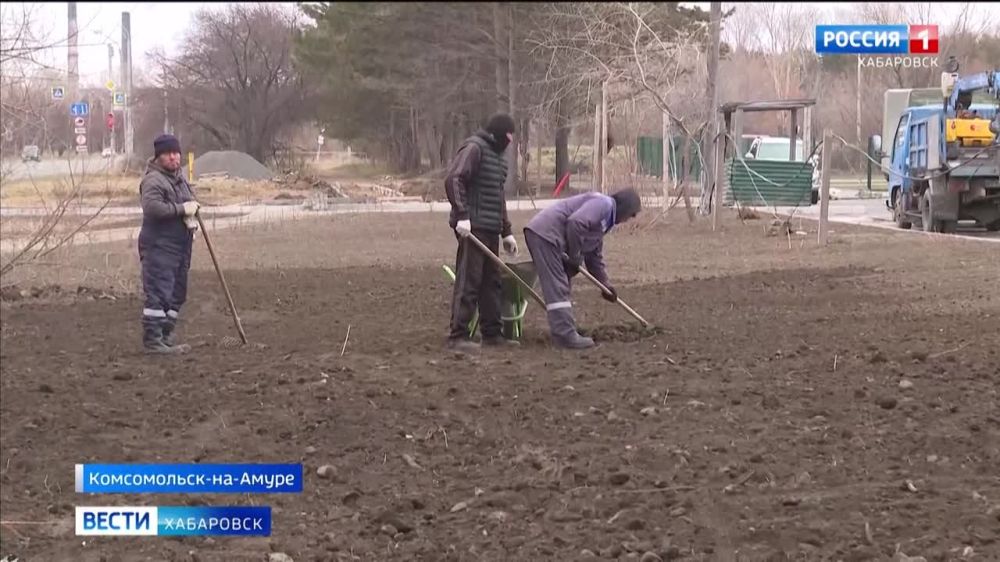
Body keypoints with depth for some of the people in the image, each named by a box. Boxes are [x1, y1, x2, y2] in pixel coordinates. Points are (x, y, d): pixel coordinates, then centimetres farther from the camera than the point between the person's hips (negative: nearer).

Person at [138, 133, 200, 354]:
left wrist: (192, 217, 10)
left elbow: (189, 200, 33)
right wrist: (182, 209, -21)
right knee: (158, 293, -11)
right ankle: (152, 340, -10)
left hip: (180, 244, 10)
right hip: (159, 246, -10)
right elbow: (152, 207, -28)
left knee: (176, 294, 14)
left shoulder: (179, 177, 17)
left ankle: (167, 337, 23)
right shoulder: (153, 180, -13)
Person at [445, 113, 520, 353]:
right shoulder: (474, 148, -8)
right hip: (472, 226, -9)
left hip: (490, 229, 9)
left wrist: (507, 232, 24)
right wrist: (462, 215, -26)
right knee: (468, 282, -10)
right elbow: (453, 180, -20)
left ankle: (492, 333, 17)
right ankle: (457, 336, -9)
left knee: (491, 281, 11)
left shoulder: (496, 155, 22)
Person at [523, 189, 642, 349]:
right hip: (544, 233, -11)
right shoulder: (603, 204, -9)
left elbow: (595, 253, 33)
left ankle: (563, 332, 22)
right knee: (557, 288, -12)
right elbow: (576, 222, -24)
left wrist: (604, 282, 32)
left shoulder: (605, 220, 24)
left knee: (560, 287, 16)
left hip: (543, 234, 11)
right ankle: (566, 335, -14)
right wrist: (575, 258, -13)